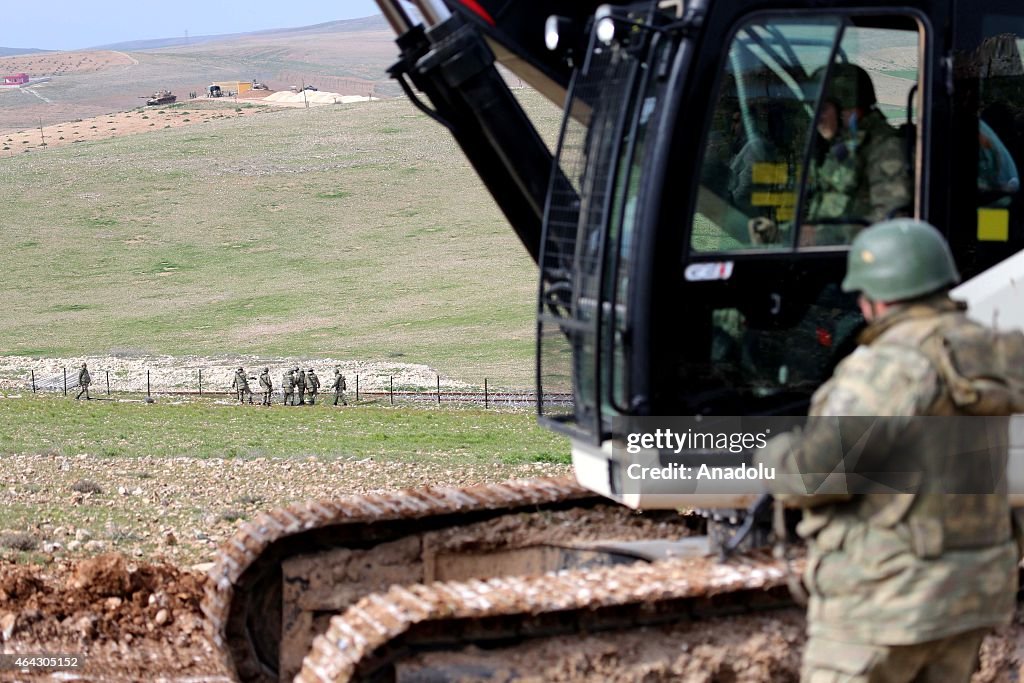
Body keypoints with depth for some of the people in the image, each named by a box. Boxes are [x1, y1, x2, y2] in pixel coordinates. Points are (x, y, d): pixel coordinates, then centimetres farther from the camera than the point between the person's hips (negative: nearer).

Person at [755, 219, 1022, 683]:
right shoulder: (980, 355, 6)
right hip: (968, 589, 8)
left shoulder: (888, 367, -20)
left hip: (887, 600, -8)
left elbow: (820, 470, -28)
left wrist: (777, 457, -5)